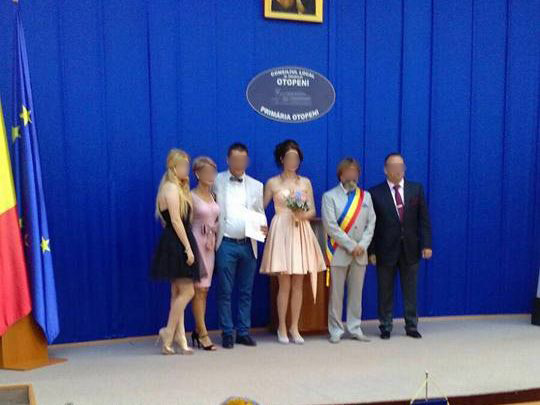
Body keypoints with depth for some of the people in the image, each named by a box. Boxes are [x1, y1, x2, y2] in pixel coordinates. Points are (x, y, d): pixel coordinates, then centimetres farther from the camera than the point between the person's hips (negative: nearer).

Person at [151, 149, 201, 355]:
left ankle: (180, 339, 13)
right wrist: (188, 248, -19)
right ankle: (169, 332, 1)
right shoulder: (172, 188, -12)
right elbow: (176, 221, -18)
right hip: (176, 244, -10)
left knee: (178, 293, 9)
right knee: (187, 291, -7)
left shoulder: (177, 188, 18)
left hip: (174, 246, 10)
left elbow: (181, 220, 9)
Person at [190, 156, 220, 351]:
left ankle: (197, 331, 16)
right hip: (197, 243, -6)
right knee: (199, 289, -5)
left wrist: (213, 235, 3)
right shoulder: (191, 196, -7)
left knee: (204, 290, 8)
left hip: (211, 245, 7)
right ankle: (203, 334, -2)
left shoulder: (213, 196, 13)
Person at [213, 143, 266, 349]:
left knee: (246, 292, 8)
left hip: (248, 245, 3)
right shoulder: (216, 182, 4)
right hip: (226, 244, -2)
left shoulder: (256, 186, 11)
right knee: (225, 292, 2)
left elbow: (260, 214, 12)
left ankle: (243, 332, 18)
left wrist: (263, 228, -10)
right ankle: (227, 333, 12)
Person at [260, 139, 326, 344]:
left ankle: (294, 327, 14)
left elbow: (313, 211, 8)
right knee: (284, 284, -3)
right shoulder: (272, 183, 5)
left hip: (301, 233, 3)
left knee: (298, 284, 4)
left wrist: (303, 214, -12)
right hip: (281, 232, -2)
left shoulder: (305, 182, 11)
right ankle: (282, 328, 10)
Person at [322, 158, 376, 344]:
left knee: (356, 292, 8)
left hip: (360, 253, 4)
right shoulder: (329, 196, 0)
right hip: (338, 252, -3)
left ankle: (355, 328, 17)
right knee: (336, 293, 1)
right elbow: (331, 226, -9)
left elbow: (371, 223, 7)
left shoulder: (365, 196, 13)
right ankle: (336, 330, 10)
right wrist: (351, 245, -13)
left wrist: (362, 245, -7)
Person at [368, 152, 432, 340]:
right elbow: (371, 224, -3)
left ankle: (411, 326, 22)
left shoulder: (416, 189, 4)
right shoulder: (375, 193, -3)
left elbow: (424, 219, 4)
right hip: (386, 250, -2)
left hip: (410, 249, 2)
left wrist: (426, 244, -3)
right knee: (385, 291, 7)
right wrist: (371, 250, -7)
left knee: (410, 291, 10)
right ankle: (385, 327, 19)